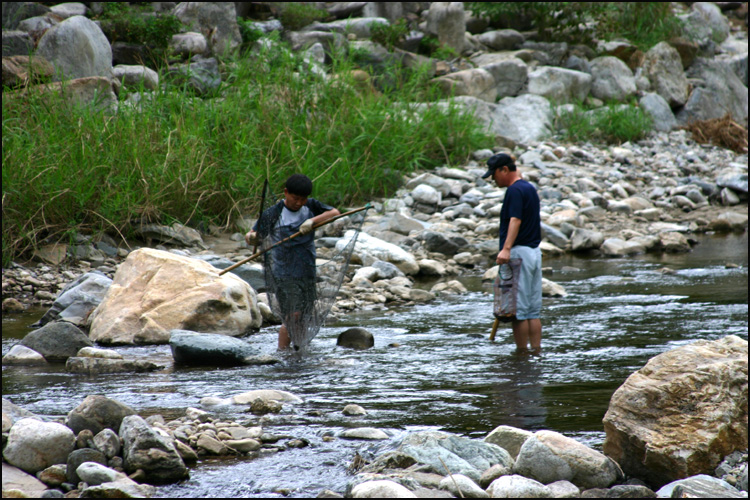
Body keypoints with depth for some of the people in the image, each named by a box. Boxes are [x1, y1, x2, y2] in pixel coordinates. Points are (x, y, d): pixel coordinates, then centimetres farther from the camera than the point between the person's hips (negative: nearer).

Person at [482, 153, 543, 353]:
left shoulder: (515, 190, -13)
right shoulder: (530, 188, 18)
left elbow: (515, 220, -26)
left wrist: (506, 249, -36)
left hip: (519, 252, -10)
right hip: (535, 252, 10)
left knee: (518, 310, -5)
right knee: (533, 310, 10)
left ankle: (522, 352, -3)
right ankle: (536, 351, 11)